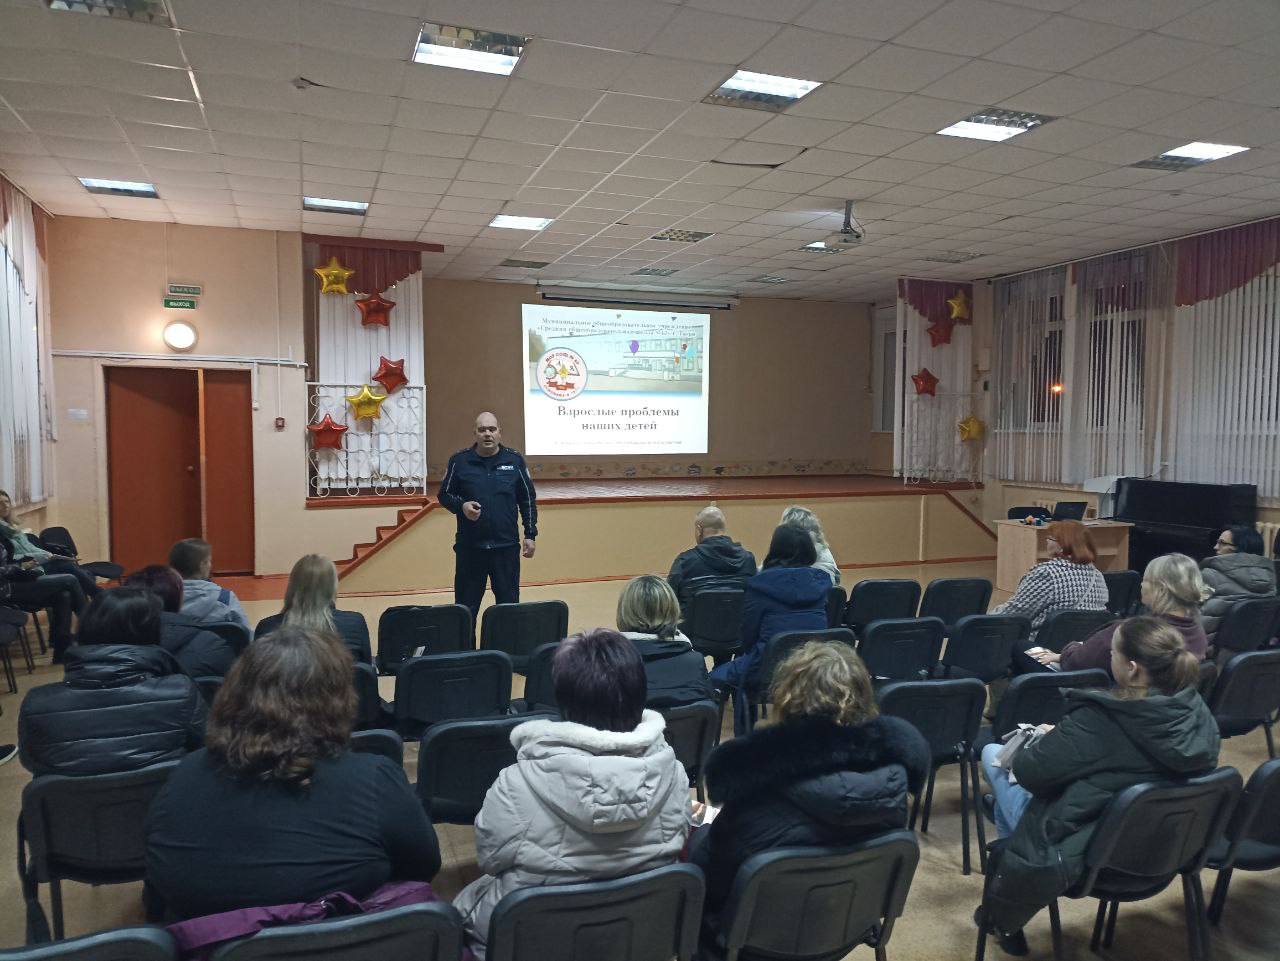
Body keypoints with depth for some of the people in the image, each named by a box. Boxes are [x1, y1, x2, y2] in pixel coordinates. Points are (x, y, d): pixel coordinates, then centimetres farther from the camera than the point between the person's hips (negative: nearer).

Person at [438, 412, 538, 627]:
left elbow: (528, 499, 8)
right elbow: (444, 495, 7)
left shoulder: (514, 460, 3)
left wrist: (530, 534, 4)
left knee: (509, 606, 7)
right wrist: (462, 505, -14)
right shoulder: (459, 461, 1)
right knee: (466, 609, 6)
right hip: (469, 547, 0)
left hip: (506, 547, 1)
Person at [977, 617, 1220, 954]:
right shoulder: (1200, 717, -10)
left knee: (993, 753, 16)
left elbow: (1028, 772, -21)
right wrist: (1064, 738, 10)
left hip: (1076, 853, -6)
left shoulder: (1098, 720, -30)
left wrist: (1050, 739, 1)